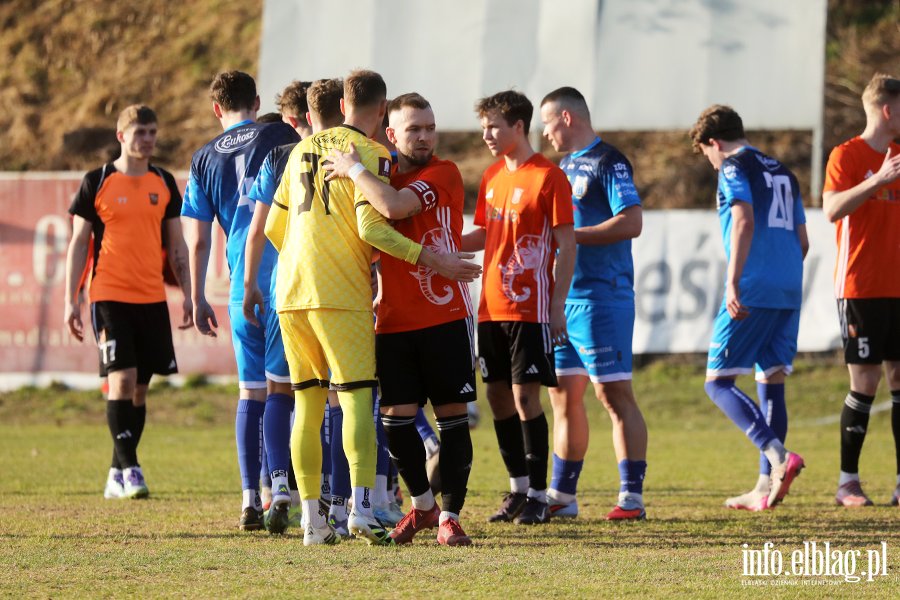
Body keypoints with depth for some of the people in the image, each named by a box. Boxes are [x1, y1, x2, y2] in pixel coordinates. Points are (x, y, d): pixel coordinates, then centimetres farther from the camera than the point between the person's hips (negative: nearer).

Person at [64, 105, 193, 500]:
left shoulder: (164, 183, 11)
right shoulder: (97, 183, 0)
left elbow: (177, 245, 16)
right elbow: (78, 243, 2)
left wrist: (188, 295, 8)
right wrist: (71, 301, -3)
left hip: (152, 297, 4)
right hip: (109, 296, -4)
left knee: (140, 386, 5)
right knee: (122, 378, -15)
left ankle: (116, 475, 13)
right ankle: (130, 470, -12)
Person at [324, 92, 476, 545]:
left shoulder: (443, 174, -7)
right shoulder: (384, 176, 12)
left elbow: (395, 206, -25)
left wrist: (353, 169, -16)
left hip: (445, 318, -5)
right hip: (394, 321, 5)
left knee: (452, 416, -2)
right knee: (396, 417, 2)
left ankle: (449, 515, 6)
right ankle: (422, 504, 22)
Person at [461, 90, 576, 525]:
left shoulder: (548, 177, -8)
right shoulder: (492, 176, 14)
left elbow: (567, 247, -9)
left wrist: (558, 306, -13)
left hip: (531, 307, -7)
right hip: (491, 306, 7)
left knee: (525, 396, -9)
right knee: (498, 396, 8)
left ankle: (538, 496, -2)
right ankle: (518, 489, 18)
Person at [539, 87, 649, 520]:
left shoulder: (608, 162, -10)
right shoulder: (565, 164, 19)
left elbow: (631, 222, -20)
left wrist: (570, 236, -18)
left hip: (602, 295, -9)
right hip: (562, 297, 9)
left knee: (613, 392, -9)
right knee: (563, 393, 11)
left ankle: (632, 496, -9)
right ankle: (561, 496, 17)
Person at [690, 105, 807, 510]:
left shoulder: (734, 168, -2)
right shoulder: (782, 173, 21)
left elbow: (744, 222, -18)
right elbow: (802, 241, 23)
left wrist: (734, 282, -23)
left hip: (753, 293, -8)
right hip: (789, 293, 8)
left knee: (718, 382, -3)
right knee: (772, 384, 10)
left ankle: (777, 456, -22)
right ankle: (766, 486, 6)